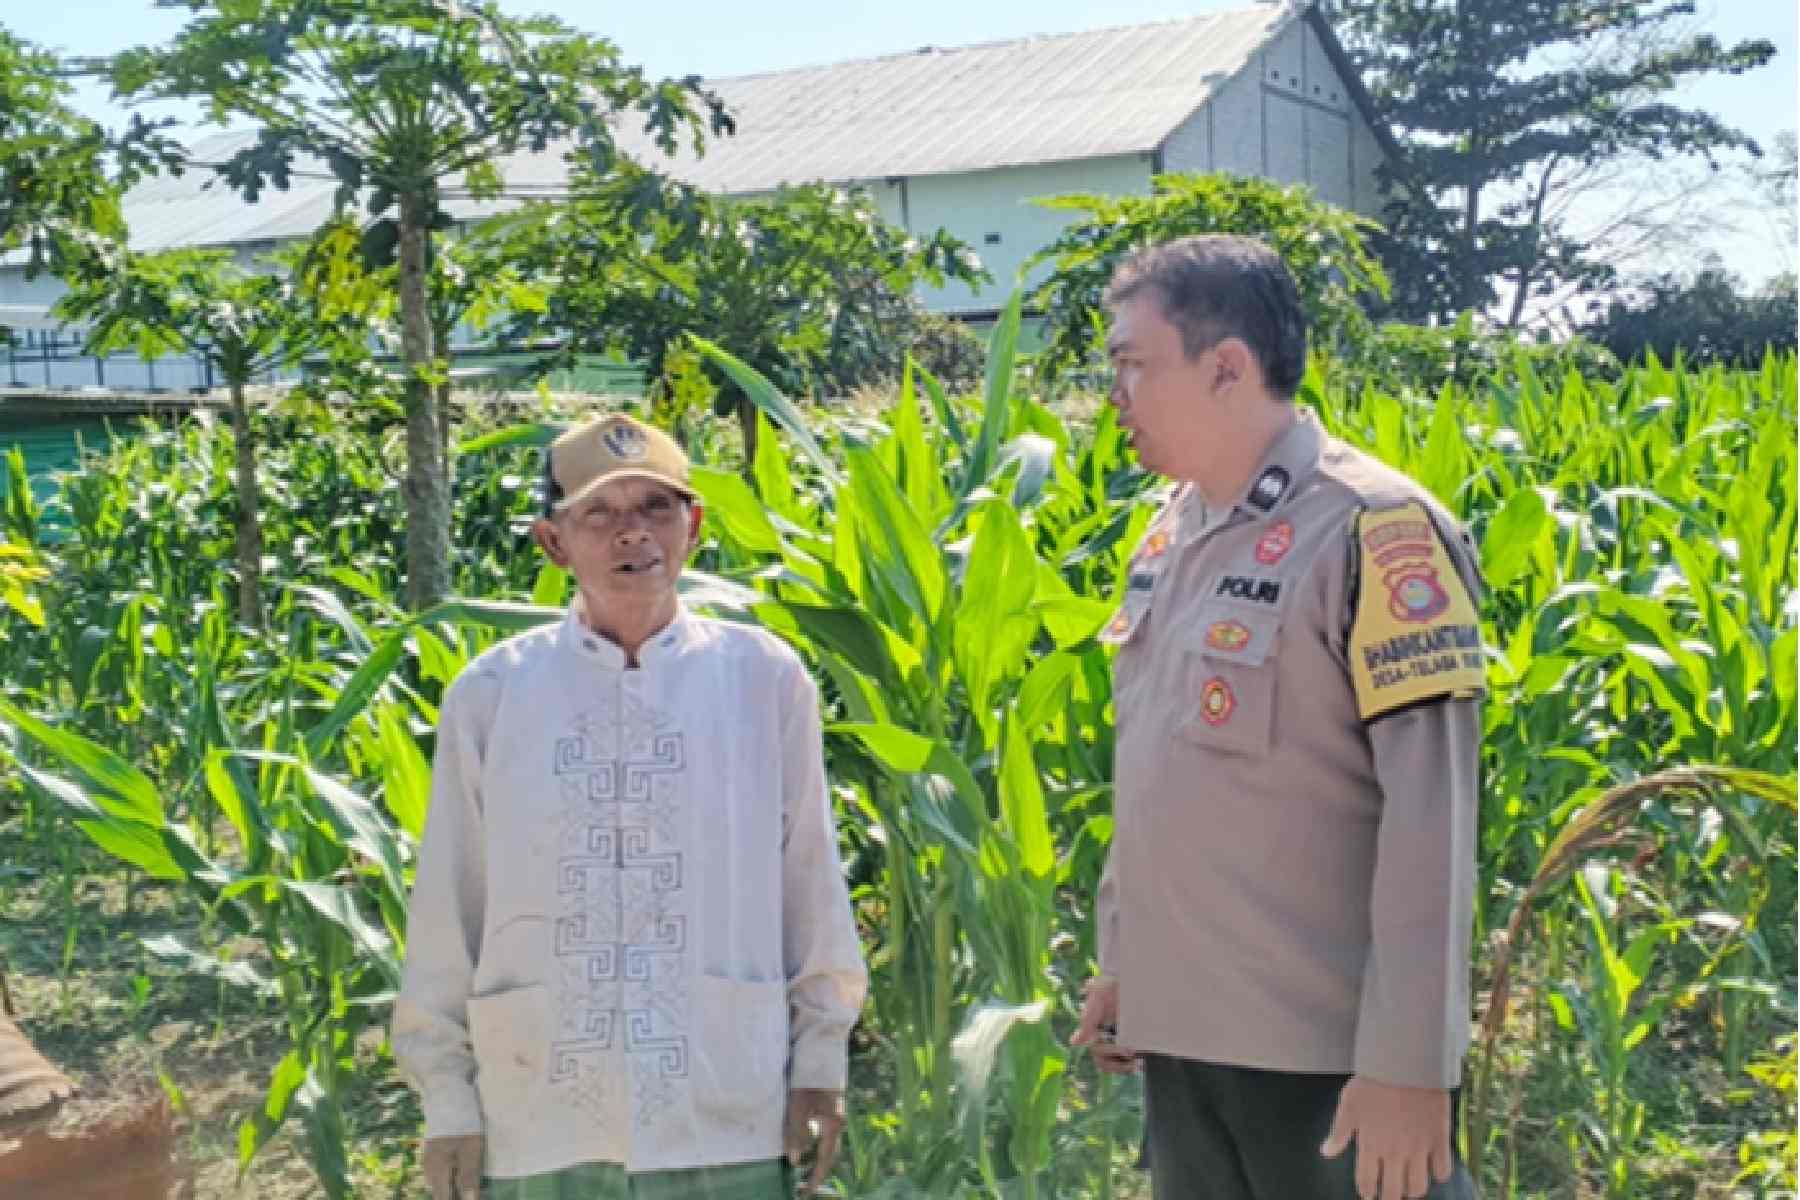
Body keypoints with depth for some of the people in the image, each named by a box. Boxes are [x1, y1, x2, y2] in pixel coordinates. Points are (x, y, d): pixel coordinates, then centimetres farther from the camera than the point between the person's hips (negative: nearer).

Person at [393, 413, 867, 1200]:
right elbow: (447, 912, 5)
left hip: (729, 1131, 0)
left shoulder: (765, 680, 0)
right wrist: (447, 1100, 5)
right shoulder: (489, 696, 0)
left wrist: (819, 1062, 6)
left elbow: (811, 888, 6)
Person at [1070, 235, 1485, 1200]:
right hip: (1179, 1034, 7)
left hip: (1330, 1054, -7)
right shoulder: (1171, 532, 8)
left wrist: (1407, 1063, -18)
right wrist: (1120, 958, 17)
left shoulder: (1371, 530, -15)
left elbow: (1429, 817, -18)